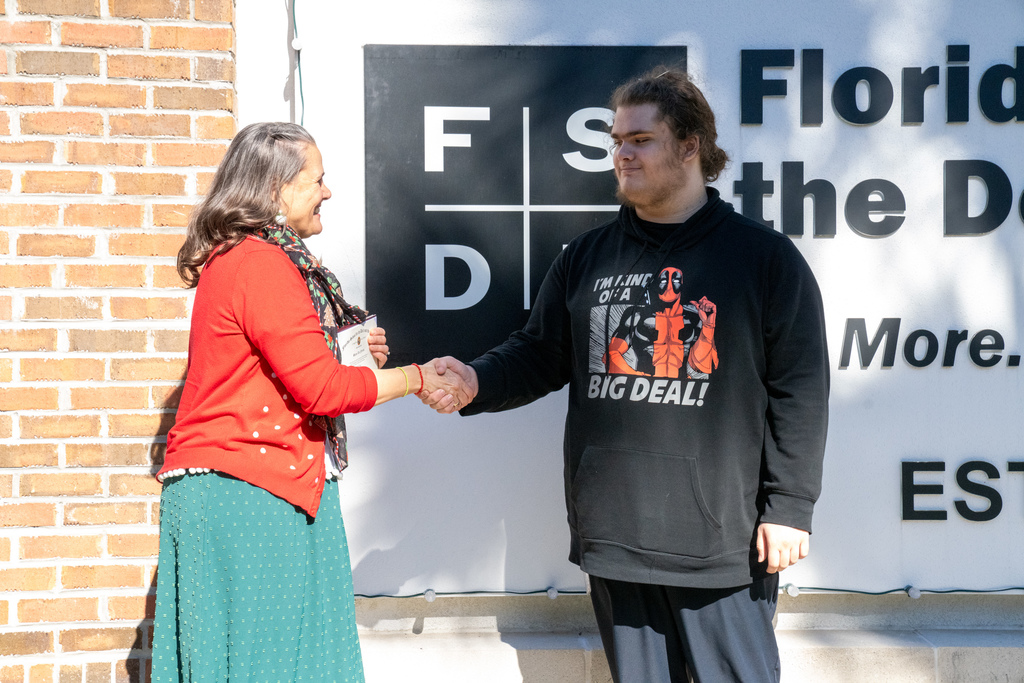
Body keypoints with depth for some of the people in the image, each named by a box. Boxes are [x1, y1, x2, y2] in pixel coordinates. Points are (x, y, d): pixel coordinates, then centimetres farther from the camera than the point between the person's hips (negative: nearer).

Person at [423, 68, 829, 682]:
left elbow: (800, 391, -4)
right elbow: (538, 356, 14)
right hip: (613, 534, 4)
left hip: (722, 536, -4)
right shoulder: (587, 257, 13)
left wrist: (788, 506, -9)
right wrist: (477, 382, -6)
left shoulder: (765, 257, -1)